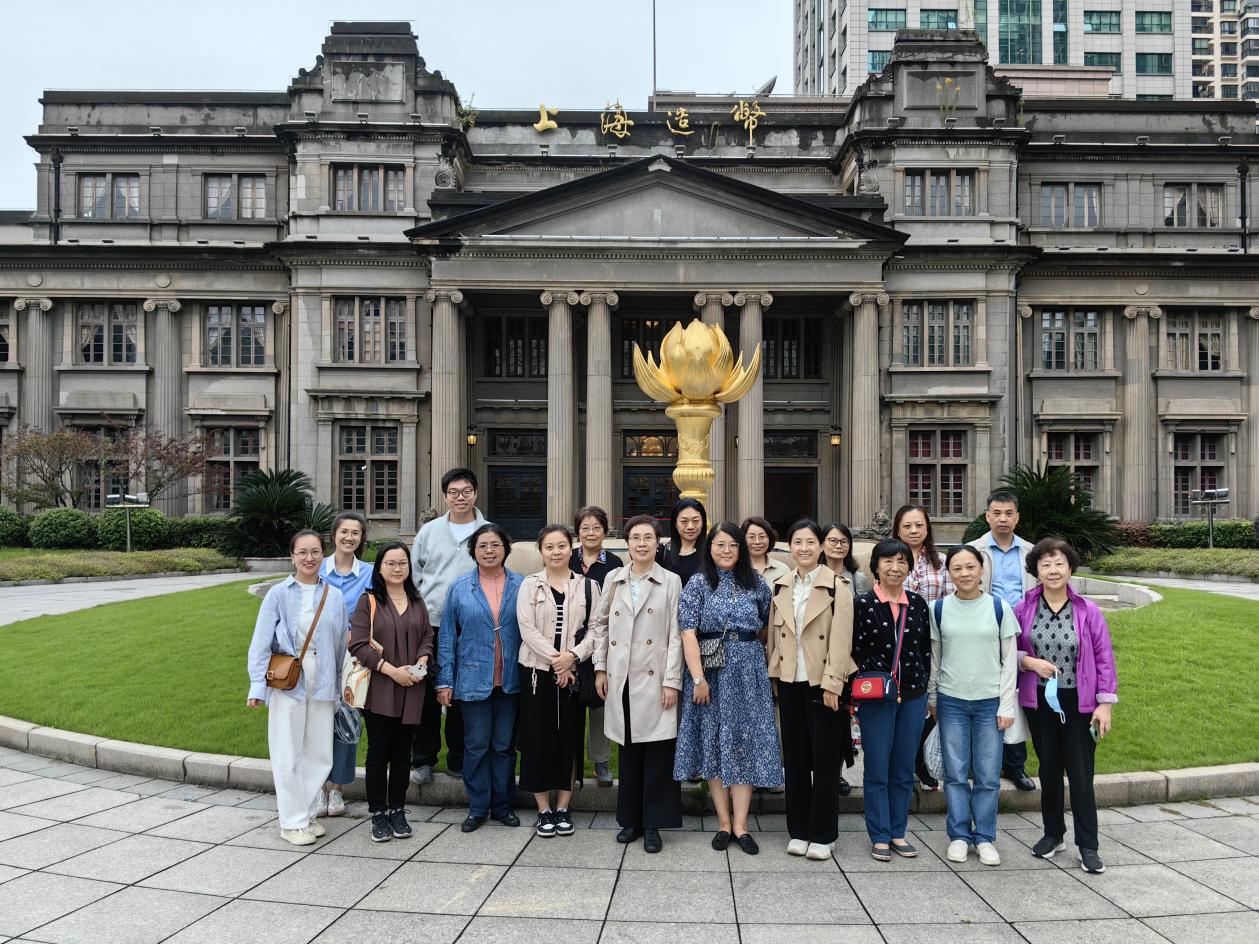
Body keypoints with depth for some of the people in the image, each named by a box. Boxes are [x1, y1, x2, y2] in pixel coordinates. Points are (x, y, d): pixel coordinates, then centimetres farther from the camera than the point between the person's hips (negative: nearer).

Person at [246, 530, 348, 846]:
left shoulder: (335, 597, 5)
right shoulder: (278, 594, -3)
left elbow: (341, 645, 10)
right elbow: (261, 643, -4)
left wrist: (338, 687, 11)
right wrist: (257, 686, -11)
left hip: (322, 685, 3)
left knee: (319, 754, 8)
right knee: (288, 755, 2)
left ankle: (307, 813, 25)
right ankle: (292, 822, 14)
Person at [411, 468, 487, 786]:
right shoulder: (429, 531, 8)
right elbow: (413, 575, 12)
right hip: (430, 623, 1)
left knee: (463, 697, 8)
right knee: (426, 693, 5)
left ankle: (459, 760, 22)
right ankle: (423, 760, 19)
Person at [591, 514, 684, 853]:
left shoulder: (670, 582, -1)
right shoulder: (613, 579, 8)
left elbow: (676, 635, -4)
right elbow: (599, 623, 13)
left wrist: (671, 681, -9)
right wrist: (600, 668, 7)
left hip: (654, 680, -3)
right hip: (621, 680, 3)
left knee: (657, 752, 0)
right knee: (628, 750, 11)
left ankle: (653, 825, 11)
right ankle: (631, 819, 23)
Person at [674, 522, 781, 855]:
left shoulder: (756, 584, 5)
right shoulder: (698, 584, -2)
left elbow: (765, 626, 13)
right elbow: (688, 633, -10)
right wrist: (698, 678, -17)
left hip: (748, 673, 2)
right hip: (710, 673, -2)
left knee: (745, 744, 1)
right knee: (714, 743, 4)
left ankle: (740, 825, 7)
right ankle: (724, 823, 14)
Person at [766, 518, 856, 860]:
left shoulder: (836, 587, -7)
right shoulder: (780, 587, 8)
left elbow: (840, 639, -10)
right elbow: (773, 636, 11)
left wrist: (832, 683, -14)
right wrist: (774, 675, 6)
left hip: (822, 682, -4)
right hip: (789, 682, 4)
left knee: (824, 760, 4)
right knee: (795, 758, 10)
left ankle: (822, 835, 15)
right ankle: (798, 831, 21)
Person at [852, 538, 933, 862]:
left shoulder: (918, 604, 5)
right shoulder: (863, 603, -6)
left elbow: (926, 650, 11)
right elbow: (853, 650, -4)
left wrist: (924, 689, 10)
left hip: (913, 695, 4)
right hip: (875, 696, -3)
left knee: (904, 770, 11)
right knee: (877, 770, 4)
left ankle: (898, 832, 24)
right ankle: (879, 836, 15)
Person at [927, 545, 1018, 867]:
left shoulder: (999, 608, -2)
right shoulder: (940, 609, 1)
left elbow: (1010, 660, 1)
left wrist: (1007, 706, -2)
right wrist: (931, 699, 9)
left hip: (989, 702, -1)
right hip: (951, 701, 1)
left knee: (988, 775, 4)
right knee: (955, 773, 5)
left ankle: (985, 837, 18)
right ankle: (959, 835, 18)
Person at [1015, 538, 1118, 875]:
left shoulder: (1087, 611, -6)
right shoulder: (1024, 609, -3)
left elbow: (1104, 658, -3)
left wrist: (1105, 702, -5)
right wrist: (1029, 661, -13)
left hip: (1078, 704, -2)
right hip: (1039, 702, 2)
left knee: (1080, 774, 2)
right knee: (1049, 769, 14)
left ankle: (1088, 846, 12)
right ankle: (1053, 834, 29)